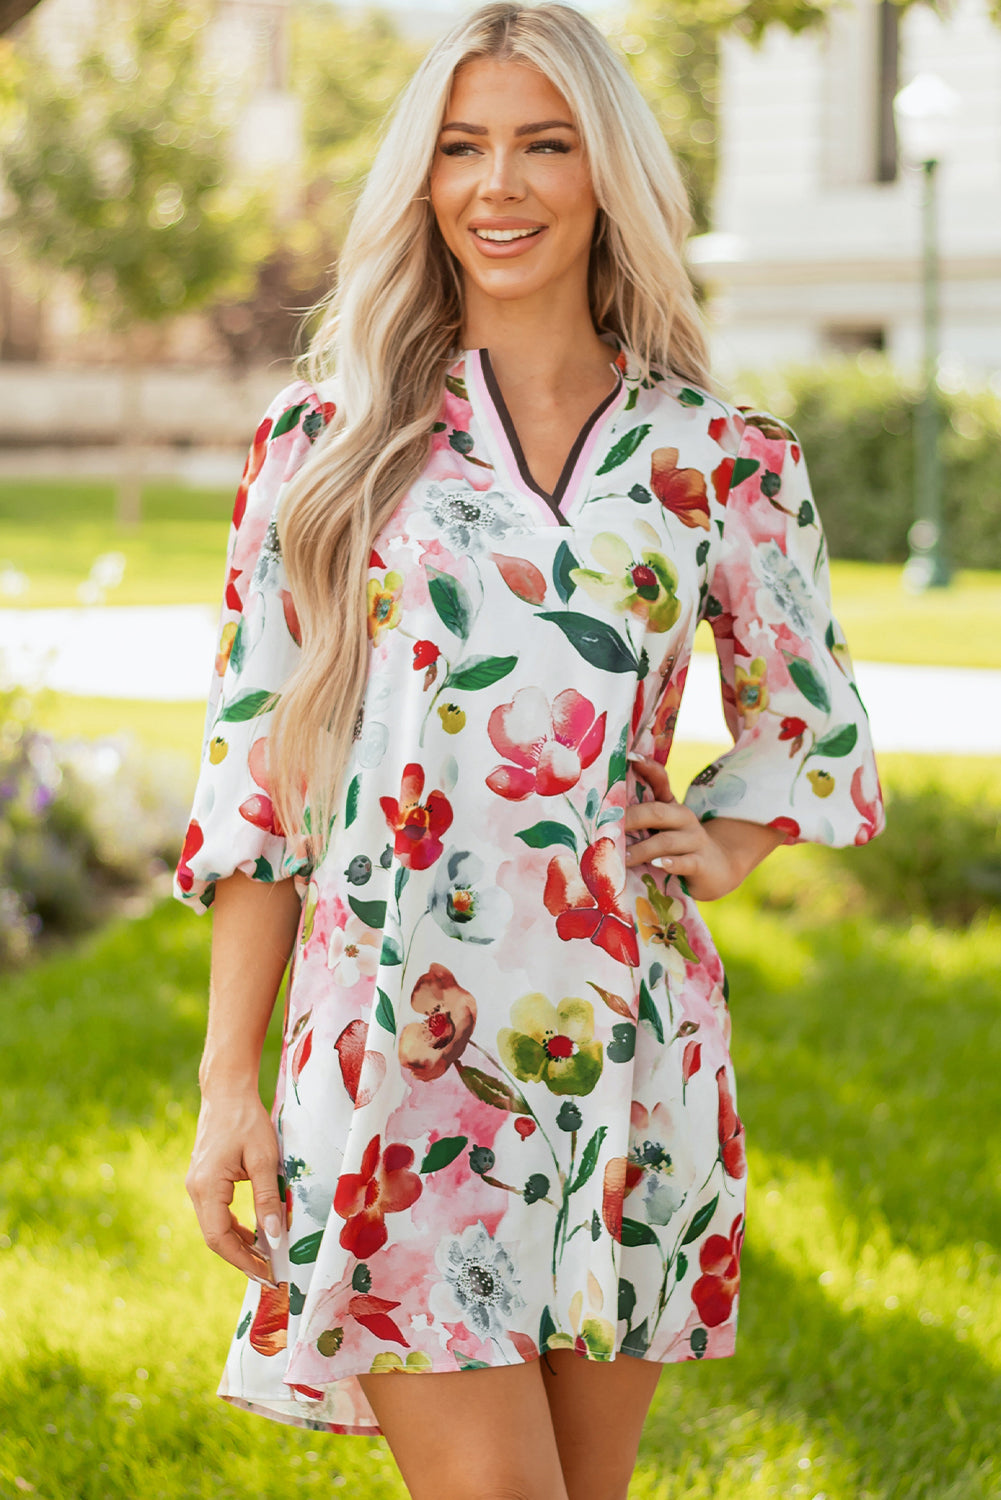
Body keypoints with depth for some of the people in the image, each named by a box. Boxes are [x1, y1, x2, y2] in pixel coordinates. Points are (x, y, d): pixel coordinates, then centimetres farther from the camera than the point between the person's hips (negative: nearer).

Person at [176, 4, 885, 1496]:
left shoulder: (722, 463, 6)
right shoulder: (328, 440, 2)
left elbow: (815, 725, 22)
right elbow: (256, 772, 2)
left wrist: (725, 843, 2)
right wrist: (229, 1086, -3)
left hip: (631, 1050, 2)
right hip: (400, 1049, -2)